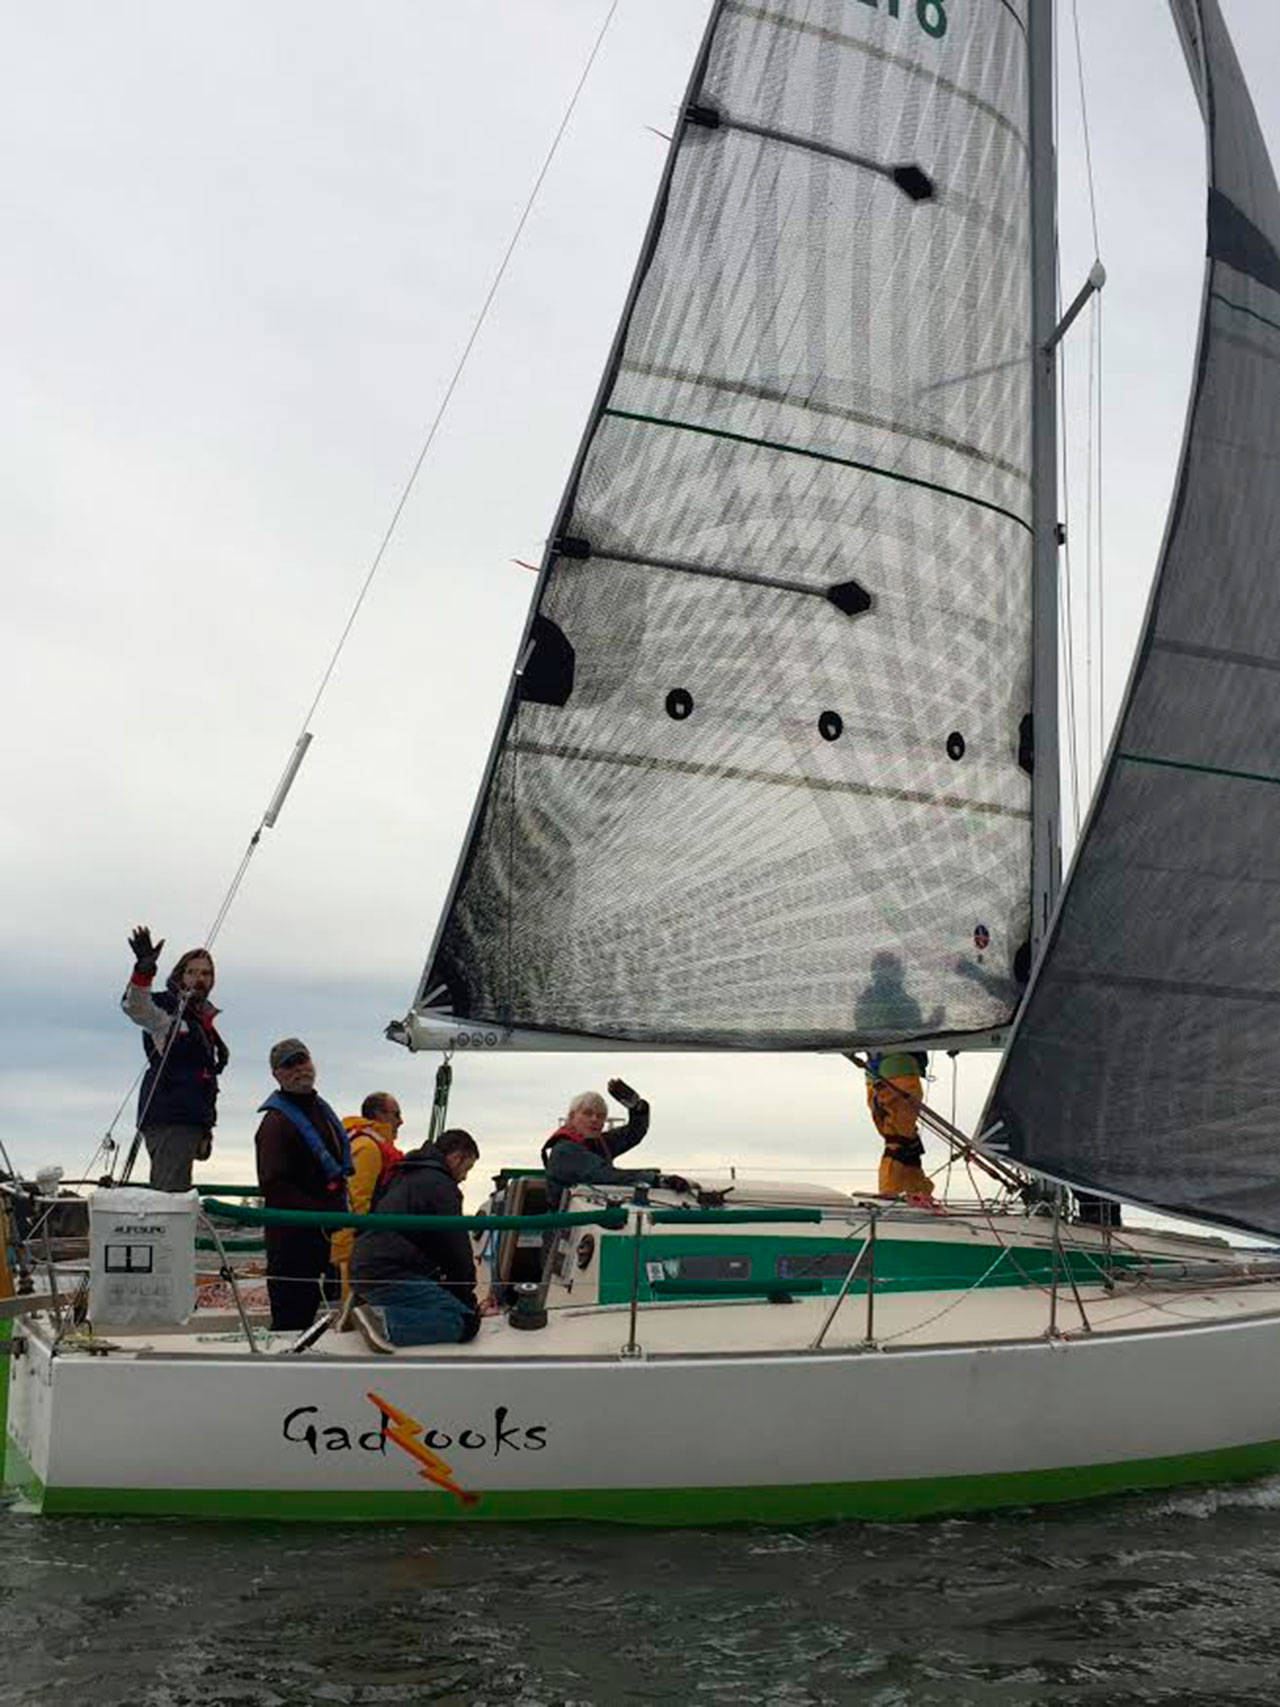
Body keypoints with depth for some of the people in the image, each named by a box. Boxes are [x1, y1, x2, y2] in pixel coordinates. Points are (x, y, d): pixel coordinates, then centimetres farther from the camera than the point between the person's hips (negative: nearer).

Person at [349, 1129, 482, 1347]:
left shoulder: (405, 1176, 25)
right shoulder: (441, 1186, -5)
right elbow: (457, 1249, -2)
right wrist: (467, 1296, 12)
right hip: (389, 1276, -10)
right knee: (467, 1321, -16)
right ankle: (384, 1322, -24)